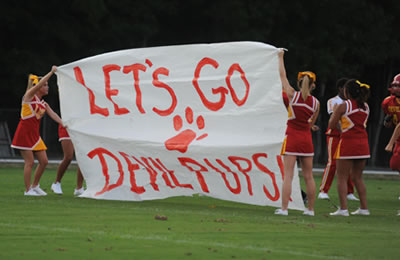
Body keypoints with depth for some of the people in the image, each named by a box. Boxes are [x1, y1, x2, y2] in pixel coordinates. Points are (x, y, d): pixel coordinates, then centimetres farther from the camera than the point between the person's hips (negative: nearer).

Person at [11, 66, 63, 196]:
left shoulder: (44, 104, 15)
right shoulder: (29, 96, -4)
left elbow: (53, 114, 3)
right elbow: (39, 84, -19)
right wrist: (52, 72, -17)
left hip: (35, 134, 7)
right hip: (24, 133, -7)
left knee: (44, 161, 4)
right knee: (30, 162, -8)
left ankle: (35, 186, 20)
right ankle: (28, 190, 0)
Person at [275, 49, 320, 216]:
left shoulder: (293, 95, -6)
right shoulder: (315, 102, 1)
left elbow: (283, 76, 6)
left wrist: (280, 57, 18)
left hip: (292, 138, -3)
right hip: (306, 139, 3)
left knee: (288, 175, -5)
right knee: (308, 176, 10)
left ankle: (284, 208, -10)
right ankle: (310, 208, 13)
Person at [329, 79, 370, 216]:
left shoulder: (343, 106, -8)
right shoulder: (365, 107, 9)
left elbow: (331, 126, -4)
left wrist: (334, 113, 15)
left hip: (348, 143, -6)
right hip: (363, 143, 6)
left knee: (342, 178, -1)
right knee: (358, 177, 16)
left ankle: (343, 208, -8)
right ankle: (364, 208, 14)